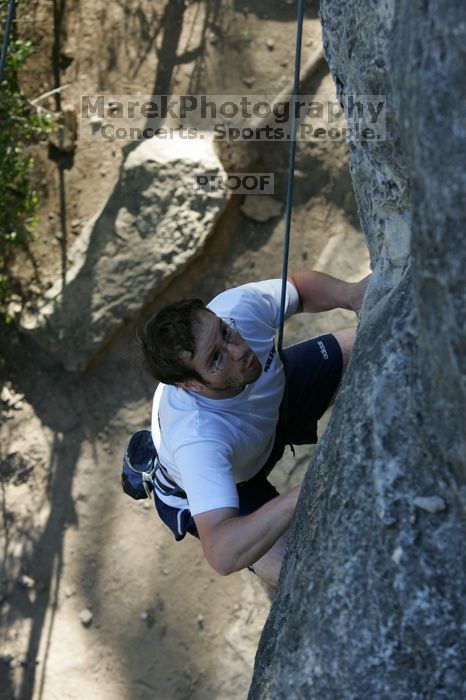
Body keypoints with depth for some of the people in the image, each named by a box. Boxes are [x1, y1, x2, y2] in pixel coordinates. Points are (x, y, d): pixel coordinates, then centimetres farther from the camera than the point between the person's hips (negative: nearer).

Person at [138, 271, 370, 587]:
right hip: (205, 488, -5)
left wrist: (350, 293, -32)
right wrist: (298, 500, -68)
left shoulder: (238, 307, -35)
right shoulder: (197, 440, -49)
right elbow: (222, 555, -56)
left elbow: (300, 286, -12)